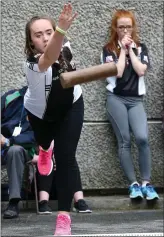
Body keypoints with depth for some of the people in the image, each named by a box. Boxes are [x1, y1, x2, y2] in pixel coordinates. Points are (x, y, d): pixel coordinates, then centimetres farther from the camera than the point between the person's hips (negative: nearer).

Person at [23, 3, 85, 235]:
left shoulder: (64, 46, -26)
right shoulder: (33, 64, -43)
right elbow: (49, 57, -68)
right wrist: (62, 29, -85)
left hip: (70, 107, 1)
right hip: (40, 111, -1)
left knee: (65, 157, -13)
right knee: (44, 142, 31)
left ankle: (64, 215, -11)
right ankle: (45, 149, 72)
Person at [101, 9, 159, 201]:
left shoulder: (140, 47, 12)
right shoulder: (109, 49, 4)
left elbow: (141, 71, -5)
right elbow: (117, 72, -11)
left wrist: (130, 49, -2)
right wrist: (123, 49, -5)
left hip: (136, 100, 1)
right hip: (116, 99, -1)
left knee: (142, 138, -18)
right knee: (124, 141, -6)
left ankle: (146, 183, -13)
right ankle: (133, 184, -4)